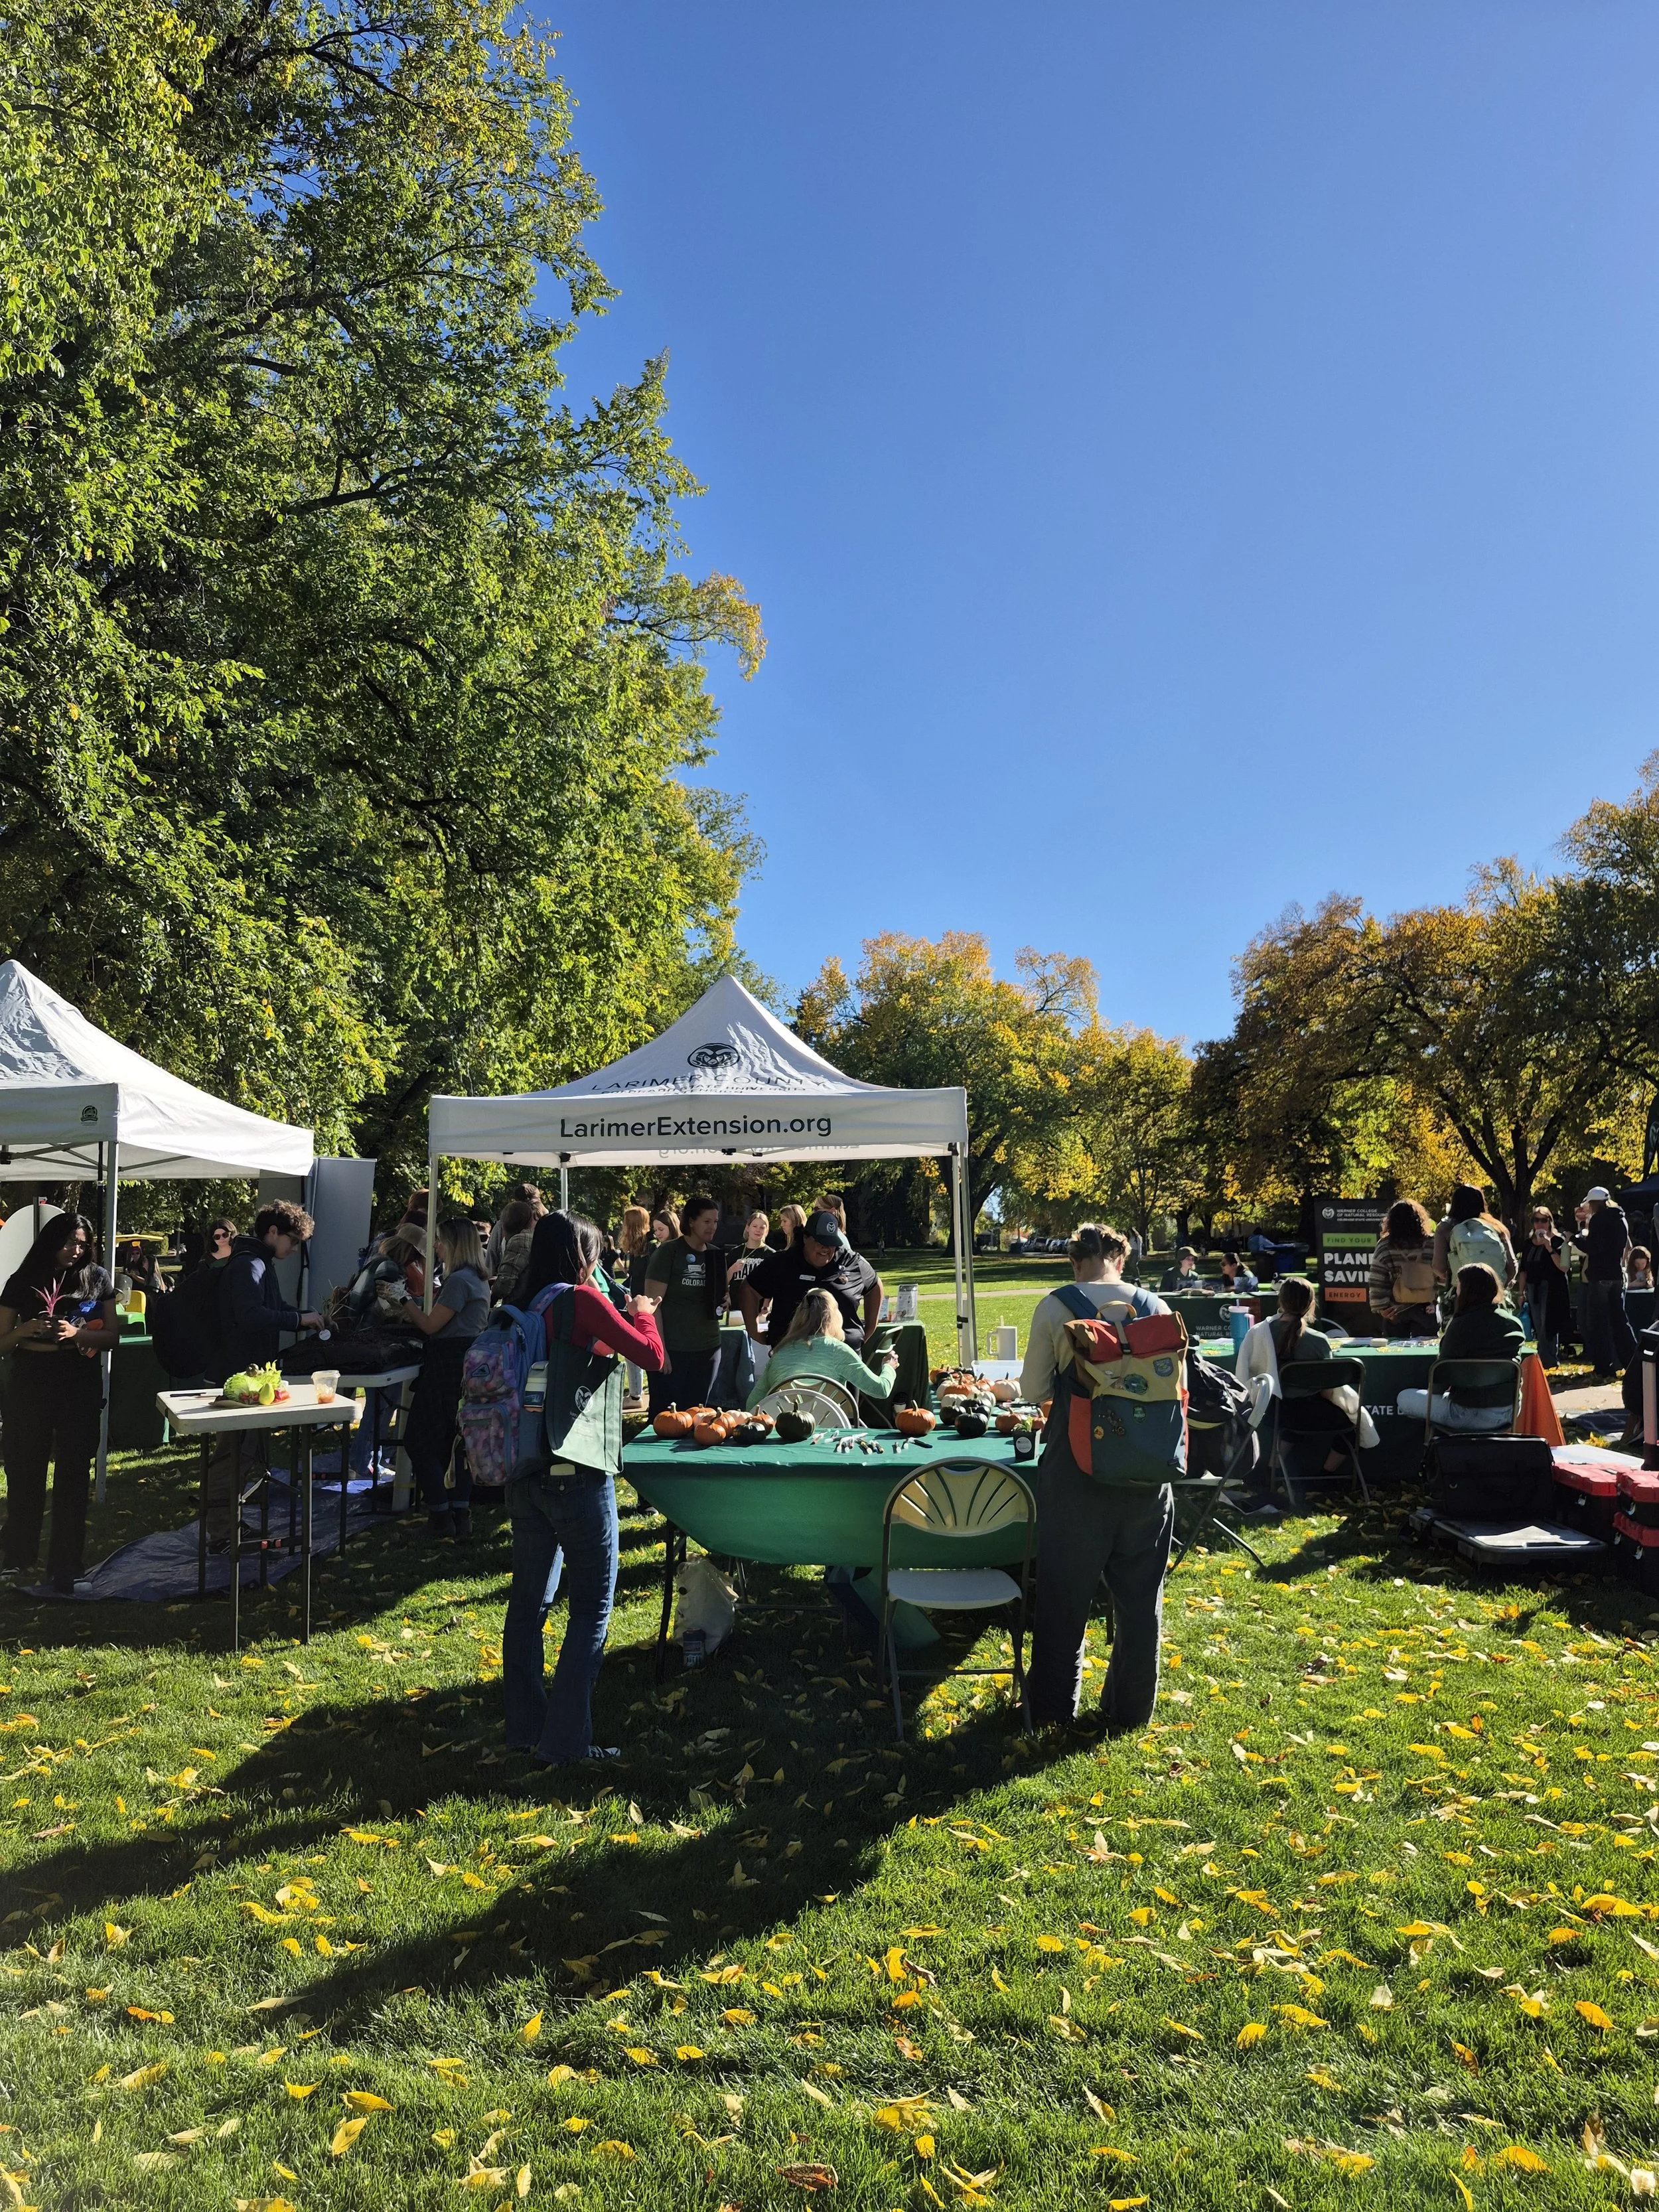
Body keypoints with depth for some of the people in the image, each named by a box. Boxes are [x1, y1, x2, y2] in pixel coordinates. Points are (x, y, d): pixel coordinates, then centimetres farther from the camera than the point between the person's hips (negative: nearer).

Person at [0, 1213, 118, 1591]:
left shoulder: (96, 1279, 3)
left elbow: (112, 1335, 3)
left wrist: (76, 1334, -15)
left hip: (80, 1387, 0)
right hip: (31, 1386, 0)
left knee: (73, 1477, 4)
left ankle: (65, 1570, 12)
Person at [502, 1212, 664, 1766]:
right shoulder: (581, 1301, -11)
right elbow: (652, 1357, -13)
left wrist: (620, 1316, 21)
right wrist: (642, 1315, 5)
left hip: (527, 1473, 8)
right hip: (577, 1473, -8)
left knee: (530, 1600, 15)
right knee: (592, 1607, 3)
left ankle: (525, 1729, 24)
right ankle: (563, 1740, 5)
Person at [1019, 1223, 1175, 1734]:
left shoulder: (1055, 1308, -8)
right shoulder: (1155, 1307, -1)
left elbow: (1033, 1390, -5)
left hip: (1076, 1464, -2)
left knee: (1065, 1587, 13)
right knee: (1140, 1590, 16)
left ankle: (1054, 1703, 26)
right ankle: (1130, 1707, 26)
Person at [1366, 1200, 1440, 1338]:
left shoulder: (1384, 1247, -7)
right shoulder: (1433, 1243, -8)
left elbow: (1376, 1283, -7)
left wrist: (1381, 1308, -1)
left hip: (1394, 1311, 1)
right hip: (1426, 1309, 0)